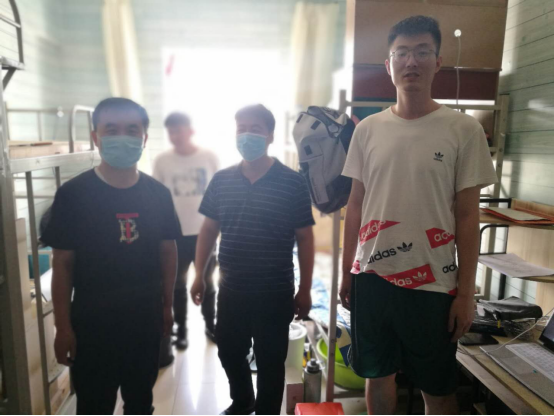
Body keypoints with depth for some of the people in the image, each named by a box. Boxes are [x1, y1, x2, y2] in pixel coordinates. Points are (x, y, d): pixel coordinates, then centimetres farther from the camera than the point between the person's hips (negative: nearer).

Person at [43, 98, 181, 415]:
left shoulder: (158, 193, -4)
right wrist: (63, 326, -7)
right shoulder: (73, 194, -13)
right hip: (92, 323, -2)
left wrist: (168, 305, 7)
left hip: (146, 320, 3)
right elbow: (63, 264, -8)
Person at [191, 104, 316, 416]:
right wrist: (199, 274, 8)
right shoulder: (222, 180, 1)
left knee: (270, 362, 13)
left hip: (275, 293, -4)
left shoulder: (293, 183, -10)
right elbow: (209, 229, 9)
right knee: (230, 353, 22)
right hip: (231, 289, 4)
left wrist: (305, 290, -5)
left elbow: (304, 238, -6)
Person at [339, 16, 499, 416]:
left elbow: (467, 216, -4)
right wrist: (347, 271, 7)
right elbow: (356, 205, 6)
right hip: (371, 277, 3)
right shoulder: (368, 129, 2)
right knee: (378, 375, 19)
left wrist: (466, 291, -4)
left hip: (432, 284, -2)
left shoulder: (464, 129, -6)